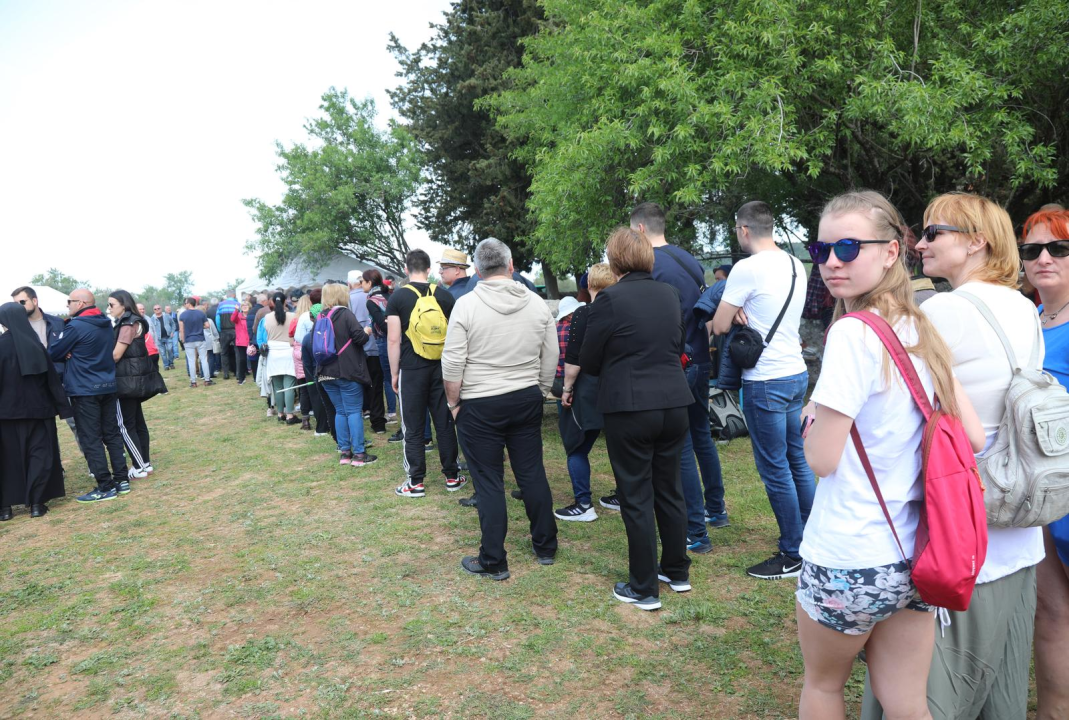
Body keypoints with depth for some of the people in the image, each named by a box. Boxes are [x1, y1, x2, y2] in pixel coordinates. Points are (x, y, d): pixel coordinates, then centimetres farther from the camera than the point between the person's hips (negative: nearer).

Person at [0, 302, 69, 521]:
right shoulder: (35, 343, 0)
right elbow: (51, 377, 2)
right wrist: (62, 405, 8)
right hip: (37, 408, 2)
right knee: (40, 453, 8)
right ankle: (36, 503, 6)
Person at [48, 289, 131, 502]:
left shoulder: (76, 326, -15)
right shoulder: (105, 324, 9)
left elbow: (52, 354, -8)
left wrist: (68, 353, 13)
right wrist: (74, 353, 2)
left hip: (84, 390, -7)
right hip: (108, 386, 7)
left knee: (90, 440, -1)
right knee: (111, 434, 12)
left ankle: (106, 487, 0)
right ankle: (121, 480, 14)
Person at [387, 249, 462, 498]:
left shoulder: (398, 297, -5)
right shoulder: (444, 295, 3)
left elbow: (394, 339, -9)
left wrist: (394, 374, -1)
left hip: (412, 369, -3)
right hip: (441, 367, 3)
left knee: (413, 428, 5)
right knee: (445, 423, 11)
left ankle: (415, 482, 10)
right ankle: (451, 476, 19)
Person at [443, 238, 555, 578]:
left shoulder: (466, 305, -11)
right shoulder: (537, 303, 1)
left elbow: (452, 363, -11)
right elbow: (551, 358, 5)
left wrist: (453, 403, 2)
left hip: (480, 406, -4)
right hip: (528, 400, 4)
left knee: (489, 483, 4)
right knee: (533, 473, 14)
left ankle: (493, 562, 13)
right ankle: (545, 547, 26)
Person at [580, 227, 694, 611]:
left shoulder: (610, 298, -13)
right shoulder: (670, 294, 5)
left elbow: (588, 360, -6)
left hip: (629, 409, -6)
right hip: (673, 403, 6)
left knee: (636, 497, 5)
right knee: (670, 489, 18)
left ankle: (644, 589, 15)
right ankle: (677, 571, 32)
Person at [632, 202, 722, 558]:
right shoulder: (691, 260, 10)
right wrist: (700, 350, 18)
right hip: (700, 362, 8)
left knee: (681, 447, -1)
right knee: (702, 435, 21)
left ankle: (696, 533, 7)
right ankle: (716, 510, 35)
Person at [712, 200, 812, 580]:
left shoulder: (747, 268, -16)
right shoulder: (796, 266, 9)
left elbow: (719, 326, -12)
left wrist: (733, 312, 10)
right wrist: (743, 311, -1)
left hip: (766, 381, -8)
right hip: (797, 373, 9)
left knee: (775, 469, 1)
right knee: (797, 460, 18)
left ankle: (792, 555, 11)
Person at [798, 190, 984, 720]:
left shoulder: (853, 332, -20)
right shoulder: (922, 332, 4)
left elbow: (822, 458, -19)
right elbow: (974, 438, 6)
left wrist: (812, 414, 0)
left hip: (848, 561, -6)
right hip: (915, 556, 6)